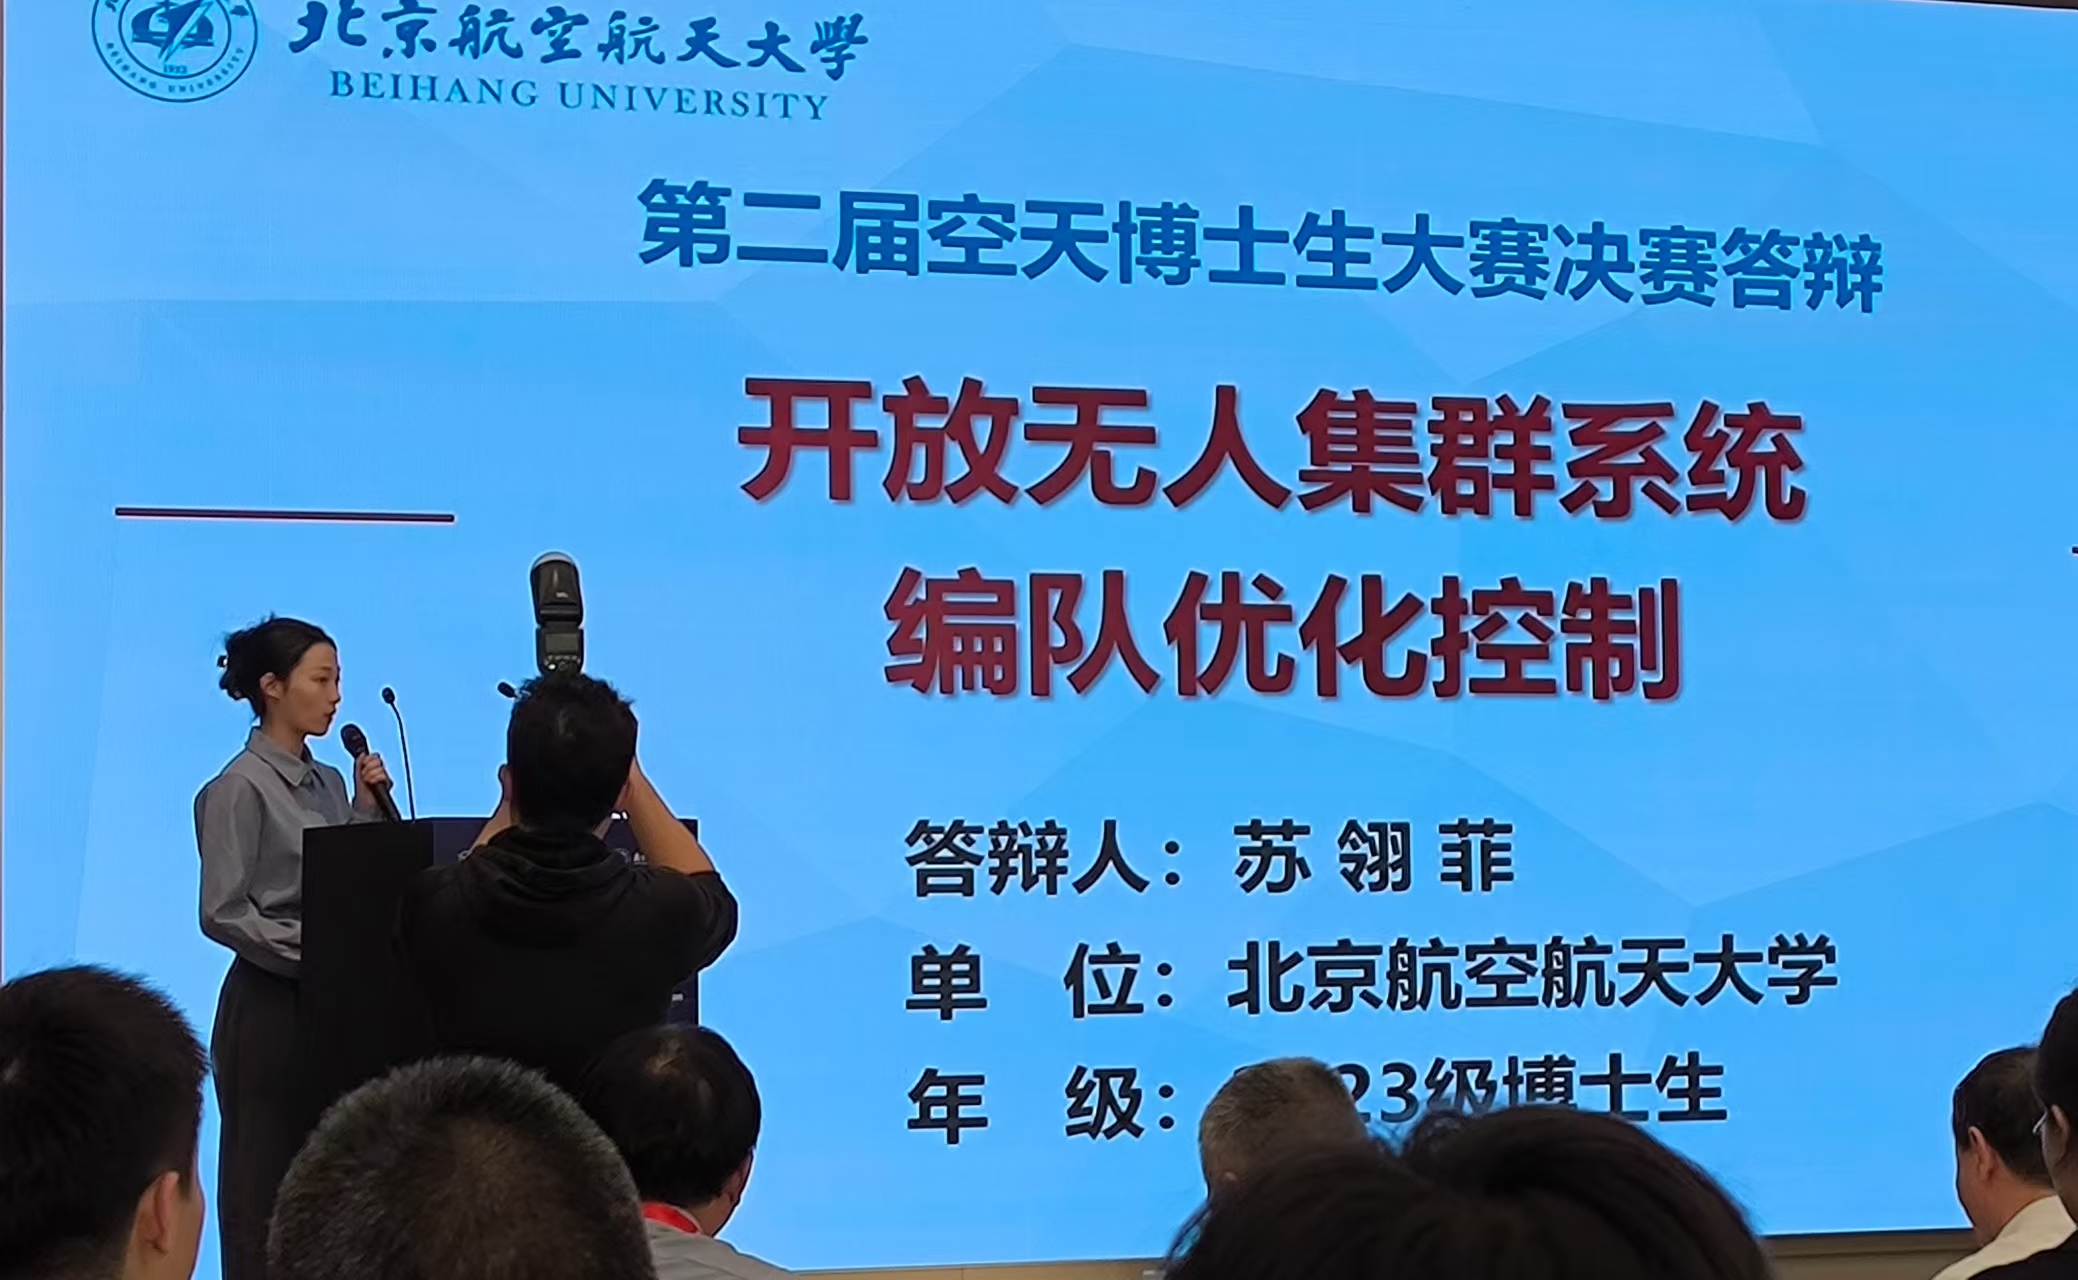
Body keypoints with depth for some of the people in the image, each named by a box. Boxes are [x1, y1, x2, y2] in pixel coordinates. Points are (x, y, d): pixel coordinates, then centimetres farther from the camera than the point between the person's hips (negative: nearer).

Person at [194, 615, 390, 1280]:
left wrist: (366, 807, 3)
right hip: (271, 1005, -7)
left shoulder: (327, 781, 11)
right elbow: (223, 913, -15)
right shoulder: (241, 787, -10)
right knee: (266, 1180, -1)